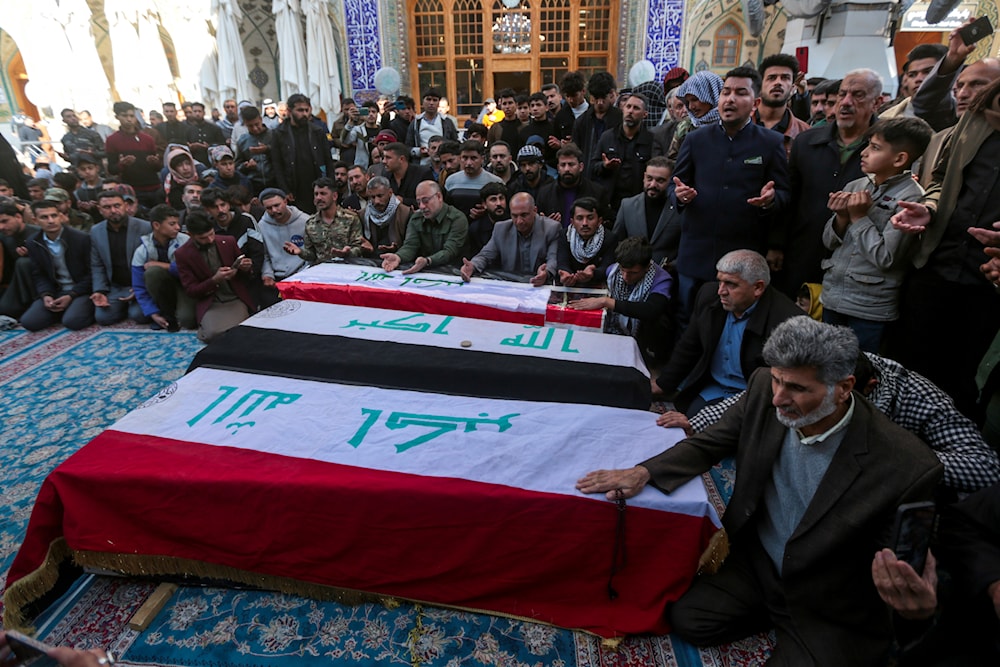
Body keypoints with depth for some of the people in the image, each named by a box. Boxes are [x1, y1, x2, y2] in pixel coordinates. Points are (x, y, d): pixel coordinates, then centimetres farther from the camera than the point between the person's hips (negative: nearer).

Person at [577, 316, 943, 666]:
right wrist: (643, 472, -18)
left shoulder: (907, 468, -29)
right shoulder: (764, 388, -17)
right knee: (686, 619, -4)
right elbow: (710, 443, -5)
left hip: (830, 611, -3)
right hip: (758, 564, 4)